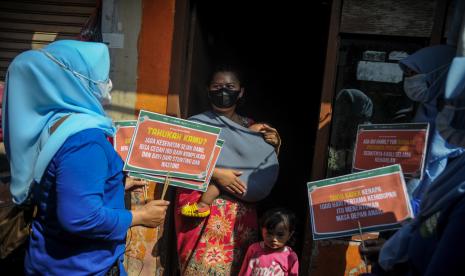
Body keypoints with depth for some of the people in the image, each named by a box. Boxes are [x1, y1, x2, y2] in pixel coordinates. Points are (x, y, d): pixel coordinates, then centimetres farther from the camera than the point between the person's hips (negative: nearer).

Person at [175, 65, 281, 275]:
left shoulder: (250, 127, 14)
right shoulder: (197, 123, 0)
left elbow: (263, 165, 19)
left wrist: (273, 146, 1)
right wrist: (216, 174, -18)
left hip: (243, 211, 4)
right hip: (203, 207, -4)